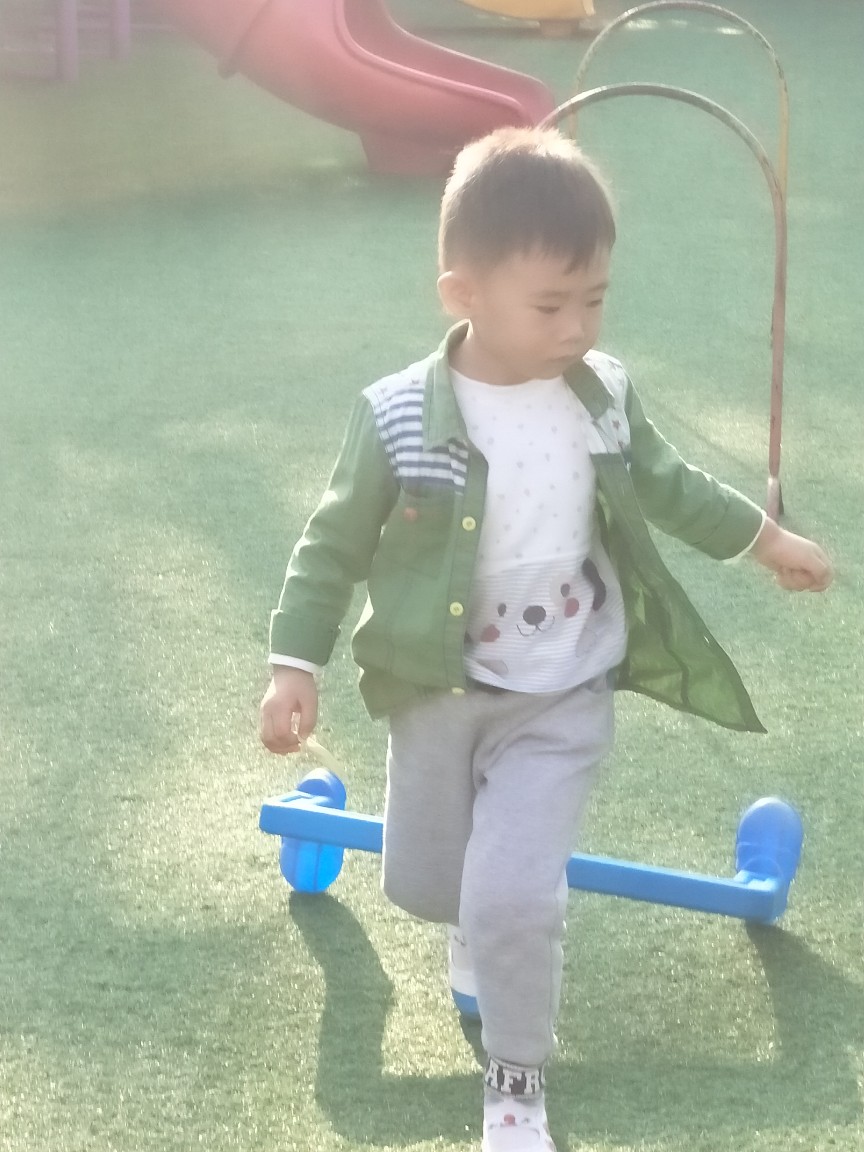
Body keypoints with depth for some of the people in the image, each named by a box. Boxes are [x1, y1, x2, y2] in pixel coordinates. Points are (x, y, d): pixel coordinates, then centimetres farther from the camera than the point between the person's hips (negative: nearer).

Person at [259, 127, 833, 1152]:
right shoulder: (399, 419, -19)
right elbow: (333, 546, -9)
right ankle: (486, 924, 54)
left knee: (514, 896, -12)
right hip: (438, 694, 0)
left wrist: (766, 539, 21)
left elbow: (666, 486, 11)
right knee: (423, 882, 16)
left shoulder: (603, 395, -8)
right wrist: (294, 665, -13)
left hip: (562, 698, 0)